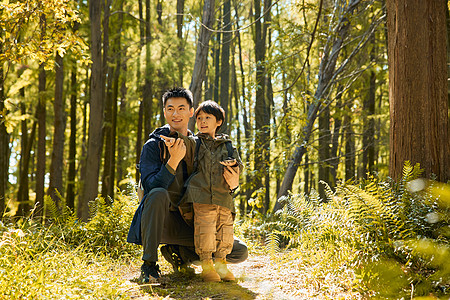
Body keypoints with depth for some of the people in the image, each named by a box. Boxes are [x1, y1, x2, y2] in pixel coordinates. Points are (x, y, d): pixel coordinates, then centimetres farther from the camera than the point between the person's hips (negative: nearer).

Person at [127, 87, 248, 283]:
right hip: (159, 222, -4)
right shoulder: (153, 146, -6)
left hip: (188, 225, 4)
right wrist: (173, 161, -32)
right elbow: (151, 187, -19)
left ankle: (177, 253, 8)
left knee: (240, 252, -10)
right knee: (158, 194, -37)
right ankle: (149, 264, -22)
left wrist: (230, 184, -13)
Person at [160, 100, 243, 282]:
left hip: (224, 196, 3)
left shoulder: (227, 145, 19)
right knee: (204, 230, -10)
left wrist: (233, 164, -9)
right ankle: (206, 265, 2)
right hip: (202, 196, -3)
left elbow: (239, 164, 15)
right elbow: (185, 143, -10)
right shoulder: (194, 143, 11)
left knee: (225, 231, 4)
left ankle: (220, 264, 19)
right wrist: (175, 140, -32)